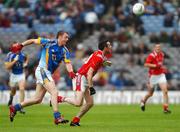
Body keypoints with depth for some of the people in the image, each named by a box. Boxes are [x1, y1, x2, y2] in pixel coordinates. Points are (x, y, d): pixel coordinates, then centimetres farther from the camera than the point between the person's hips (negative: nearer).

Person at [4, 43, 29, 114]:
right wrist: (14, 61, -30)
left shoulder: (22, 54, -9)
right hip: (13, 75, 0)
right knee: (13, 91, 18)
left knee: (22, 89, -19)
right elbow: (7, 67, -23)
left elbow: (27, 58, 17)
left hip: (21, 74, 0)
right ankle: (11, 98, 57)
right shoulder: (10, 55, -17)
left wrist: (25, 63, -1)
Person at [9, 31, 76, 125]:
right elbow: (33, 41, 4)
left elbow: (68, 63, -6)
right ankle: (57, 117, -23)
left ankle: (14, 108, 21)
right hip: (42, 70, -7)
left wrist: (71, 72, -26)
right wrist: (21, 45, -7)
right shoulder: (49, 43, -7)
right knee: (54, 92, -20)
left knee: (38, 99, 9)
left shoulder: (65, 51, 6)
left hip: (48, 73, 7)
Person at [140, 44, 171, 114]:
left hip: (161, 75, 5)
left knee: (165, 91, -13)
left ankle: (165, 108, -12)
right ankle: (143, 101, 43)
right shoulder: (151, 55, -16)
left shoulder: (162, 55, 7)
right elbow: (146, 64, -23)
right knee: (150, 93, 11)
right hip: (153, 76, -5)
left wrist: (163, 68, 12)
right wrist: (155, 65, -28)